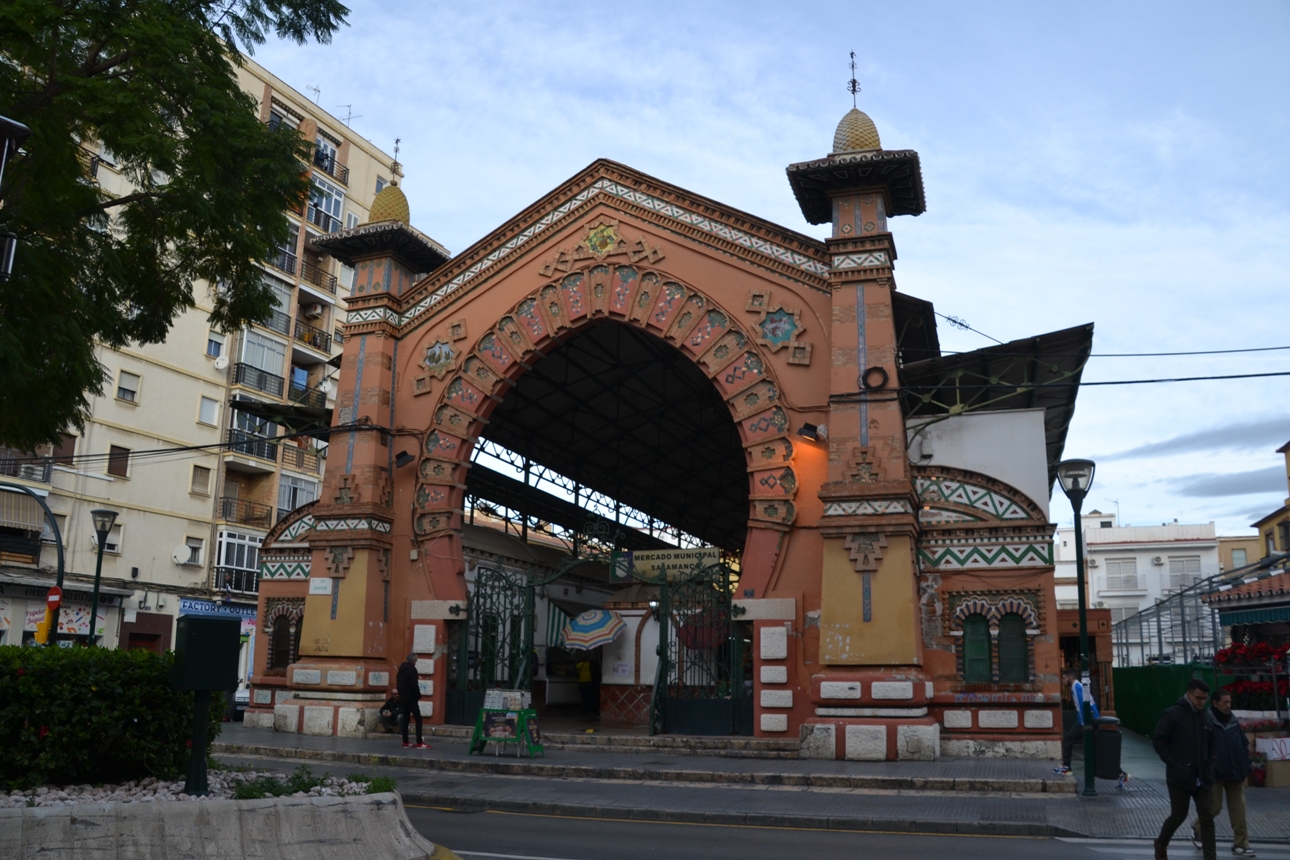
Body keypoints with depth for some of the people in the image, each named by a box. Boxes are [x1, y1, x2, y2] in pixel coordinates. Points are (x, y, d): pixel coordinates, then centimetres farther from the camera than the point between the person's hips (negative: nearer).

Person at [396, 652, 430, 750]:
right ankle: (419, 743, -7)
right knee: (418, 719, -3)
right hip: (411, 699, -8)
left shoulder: (401, 670, 13)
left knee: (405, 719, 10)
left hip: (402, 699, 8)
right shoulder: (412, 669, -12)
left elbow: (398, 685, 17)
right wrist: (418, 696, -6)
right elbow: (414, 685, -19)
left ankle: (405, 742, 8)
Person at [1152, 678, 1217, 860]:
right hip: (1180, 776, -5)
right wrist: (1173, 763, -13)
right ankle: (1161, 844, 29)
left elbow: (1212, 745, 21)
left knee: (1207, 817, 1)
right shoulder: (1173, 714, -9)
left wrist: (1209, 764, 6)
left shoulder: (1206, 719, 9)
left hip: (1202, 778, 5)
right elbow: (1158, 740, -9)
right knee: (1178, 816, 5)